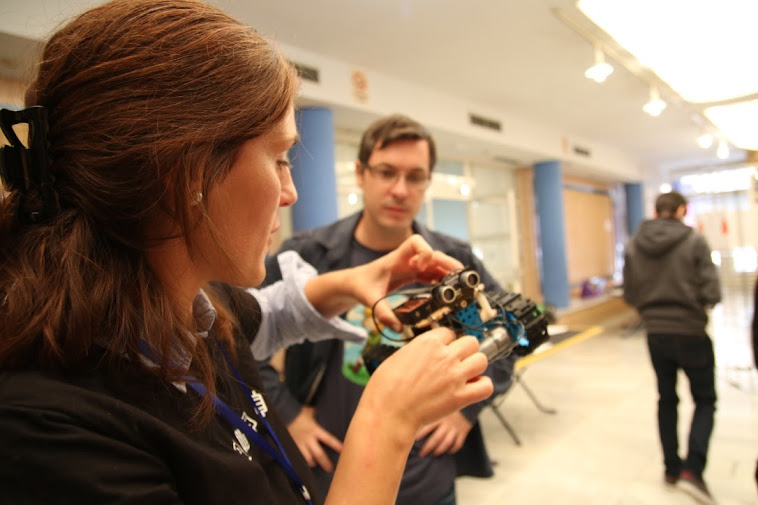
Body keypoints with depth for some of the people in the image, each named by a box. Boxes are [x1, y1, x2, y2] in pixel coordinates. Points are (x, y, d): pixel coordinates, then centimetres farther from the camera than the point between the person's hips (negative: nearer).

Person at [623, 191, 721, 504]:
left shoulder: (633, 246, -1)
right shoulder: (694, 241, -11)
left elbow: (630, 296, 2)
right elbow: (712, 294, -13)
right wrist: (694, 302, 7)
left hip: (655, 334, 4)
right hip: (690, 332, -3)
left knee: (666, 399, 18)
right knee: (705, 400, 13)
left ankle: (671, 468, 26)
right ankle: (692, 470, -1)